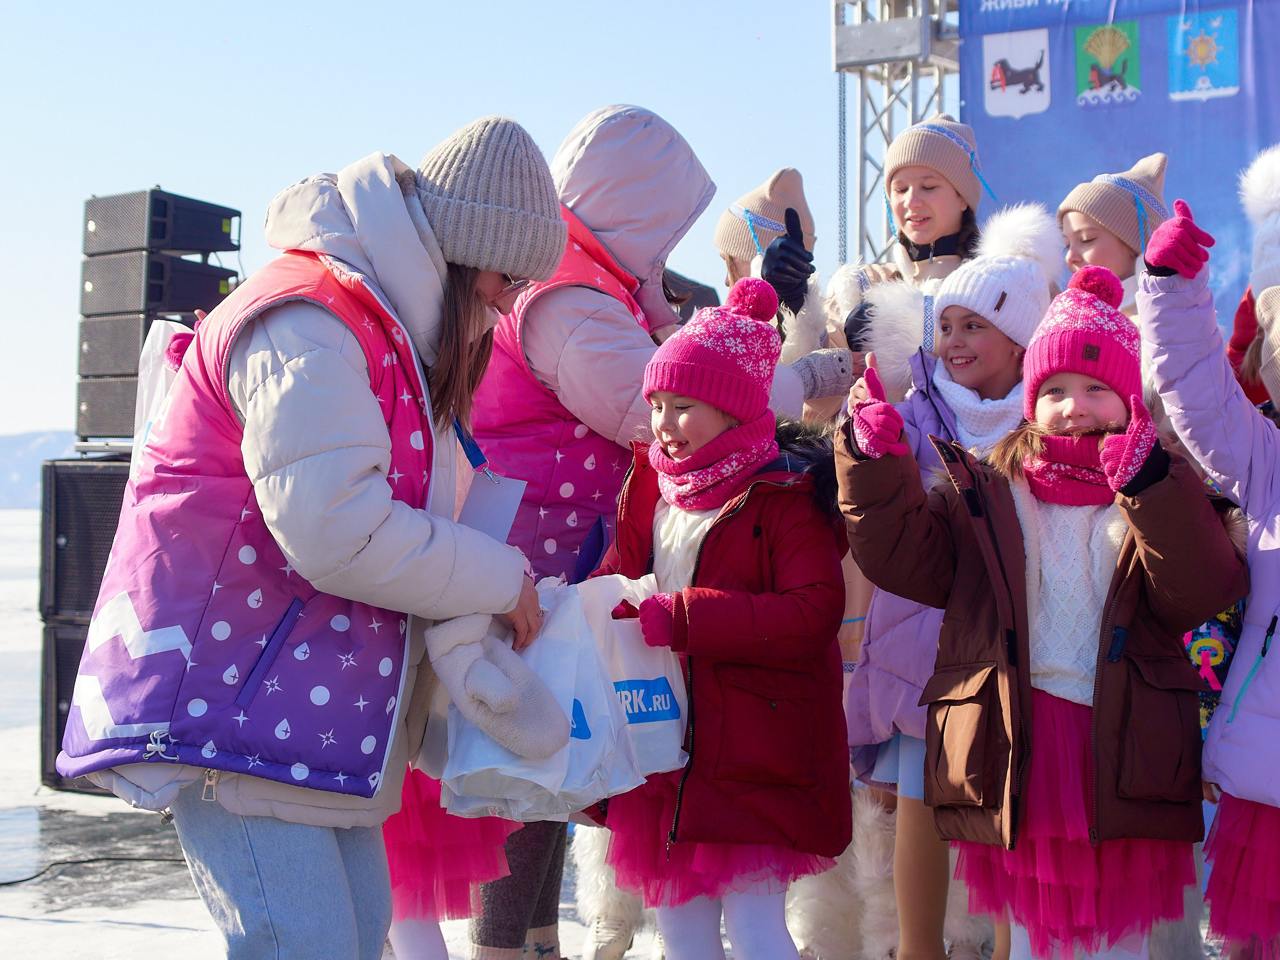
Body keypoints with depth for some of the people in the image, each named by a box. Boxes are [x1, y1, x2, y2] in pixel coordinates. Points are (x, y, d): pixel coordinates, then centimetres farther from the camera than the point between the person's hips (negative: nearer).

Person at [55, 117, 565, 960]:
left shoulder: (384, 330, 17)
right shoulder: (308, 321, -18)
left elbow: (404, 509, 20)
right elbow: (338, 531, -26)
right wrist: (500, 580, -14)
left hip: (308, 693, 10)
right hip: (222, 691, -10)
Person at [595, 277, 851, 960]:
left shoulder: (784, 494, -12)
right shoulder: (652, 484, 9)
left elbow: (814, 613, -23)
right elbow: (620, 572, 17)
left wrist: (683, 619, -26)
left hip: (754, 749, -7)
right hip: (666, 743, 7)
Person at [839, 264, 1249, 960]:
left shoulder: (1166, 497, 5)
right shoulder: (984, 495, 8)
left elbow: (1205, 591, -11)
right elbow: (902, 557, -4)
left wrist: (1151, 485, -23)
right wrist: (876, 459, -16)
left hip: (1123, 759, 0)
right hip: (1015, 755, 1)